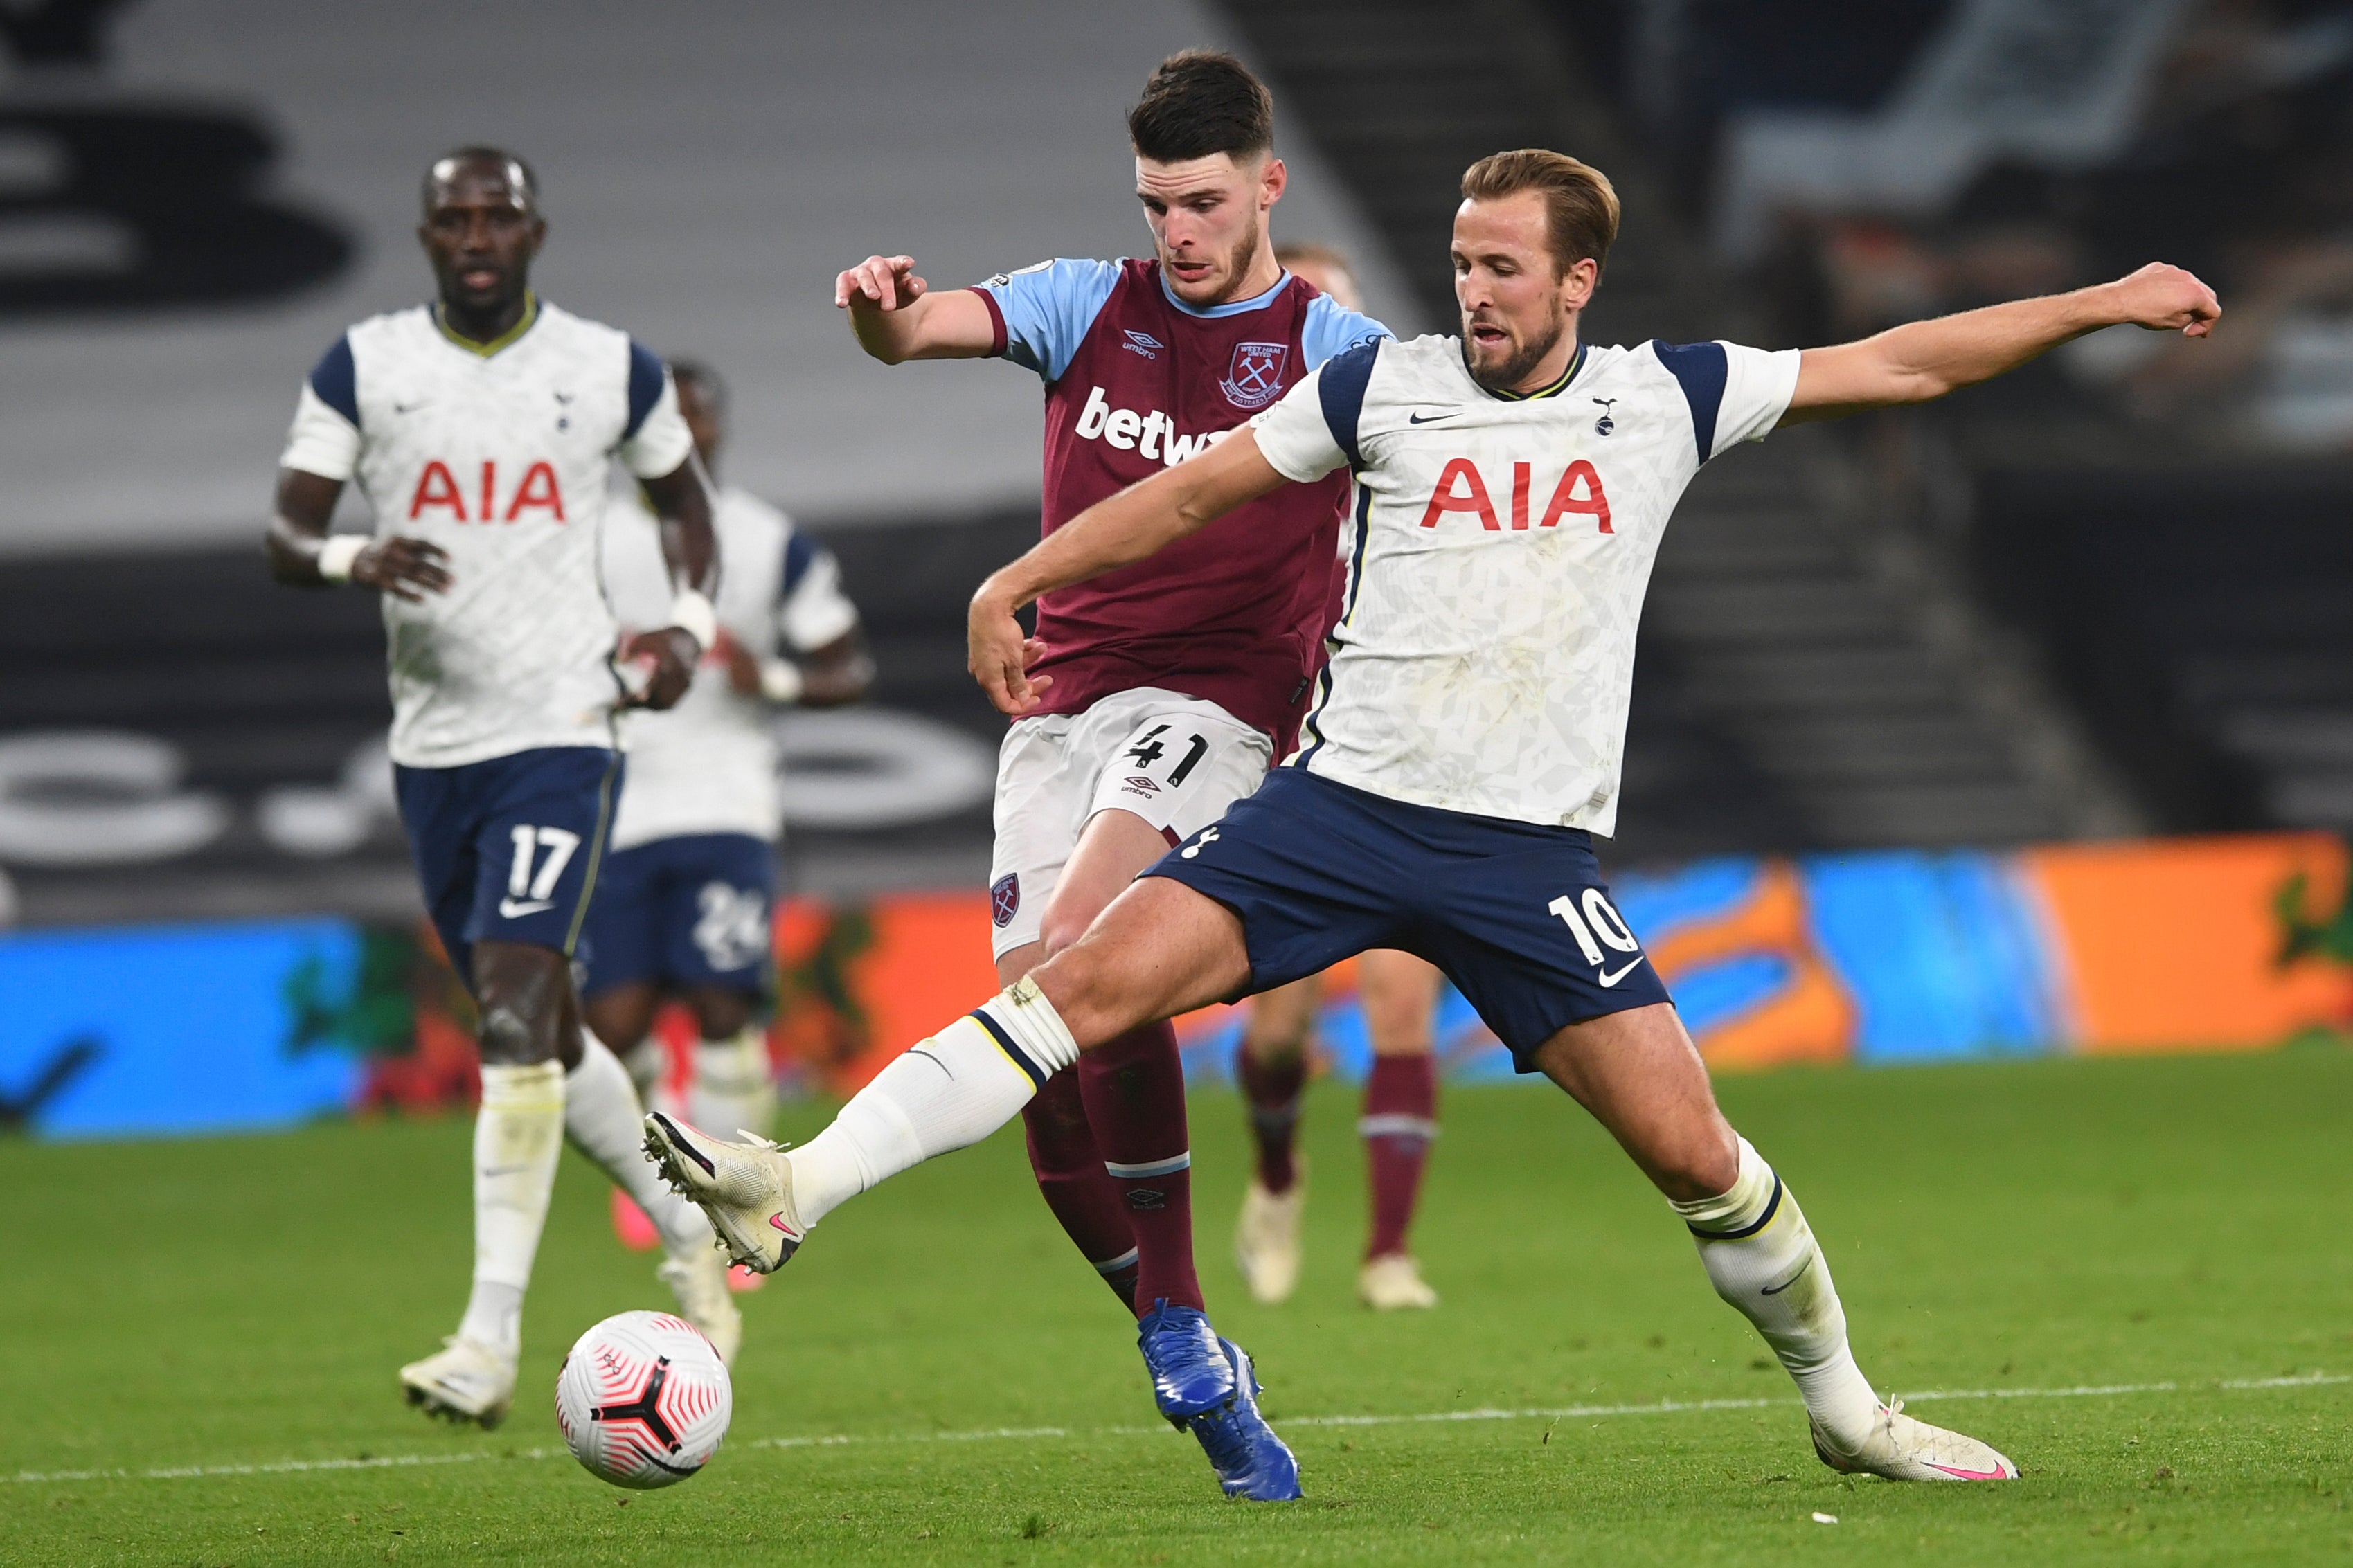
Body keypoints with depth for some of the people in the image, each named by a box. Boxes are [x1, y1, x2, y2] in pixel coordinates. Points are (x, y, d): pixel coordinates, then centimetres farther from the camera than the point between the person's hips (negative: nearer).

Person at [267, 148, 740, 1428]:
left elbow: (681, 498, 19)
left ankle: (492, 1336, -20)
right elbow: (284, 531, -1)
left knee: (516, 1015, -18)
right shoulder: (362, 367, 3)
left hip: (560, 731, -4)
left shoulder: (609, 370, 2)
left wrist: (690, 624, 2)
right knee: (539, 1033, 13)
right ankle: (687, 1233, 35)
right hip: (431, 740, 4)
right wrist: (353, 556, -24)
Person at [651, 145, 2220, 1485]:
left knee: (1687, 1144, -8)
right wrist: (1017, 583, 9)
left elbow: (1900, 363, 10)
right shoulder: (1385, 384, 4)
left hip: (1531, 852, 0)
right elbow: (1193, 490, 13)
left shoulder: (1670, 397, 5)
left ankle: (1846, 1405, 15)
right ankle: (795, 1192, -22)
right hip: (1343, 805, 0)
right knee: (1098, 973, -18)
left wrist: (2104, 303, 10)